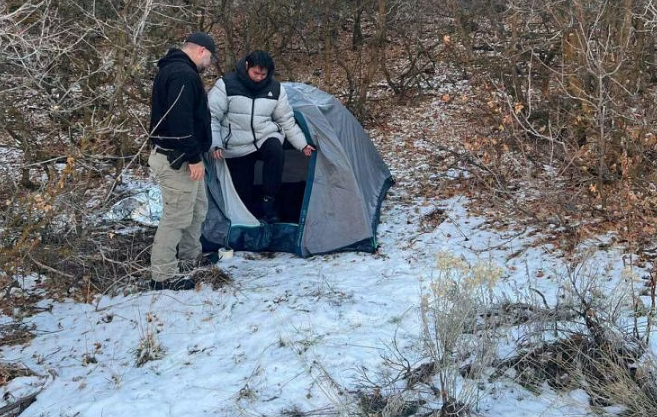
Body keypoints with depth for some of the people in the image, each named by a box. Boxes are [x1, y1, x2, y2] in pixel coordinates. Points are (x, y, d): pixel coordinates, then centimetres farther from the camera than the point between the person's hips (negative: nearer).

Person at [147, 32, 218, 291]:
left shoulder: (172, 69, 17)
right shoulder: (183, 74, -19)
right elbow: (180, 120, -27)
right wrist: (194, 157, -24)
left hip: (178, 156, 11)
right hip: (178, 159, -11)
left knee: (197, 207, 22)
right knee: (177, 215, -6)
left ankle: (190, 259, 36)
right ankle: (163, 275, 1)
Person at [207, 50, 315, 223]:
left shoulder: (275, 89, 0)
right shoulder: (226, 85, -11)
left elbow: (287, 120, 11)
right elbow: (211, 116, -10)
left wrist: (302, 144, 10)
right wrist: (216, 144, -21)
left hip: (266, 137, 2)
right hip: (238, 147, -2)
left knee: (276, 152, -32)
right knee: (243, 192, -4)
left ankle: (268, 203, -22)